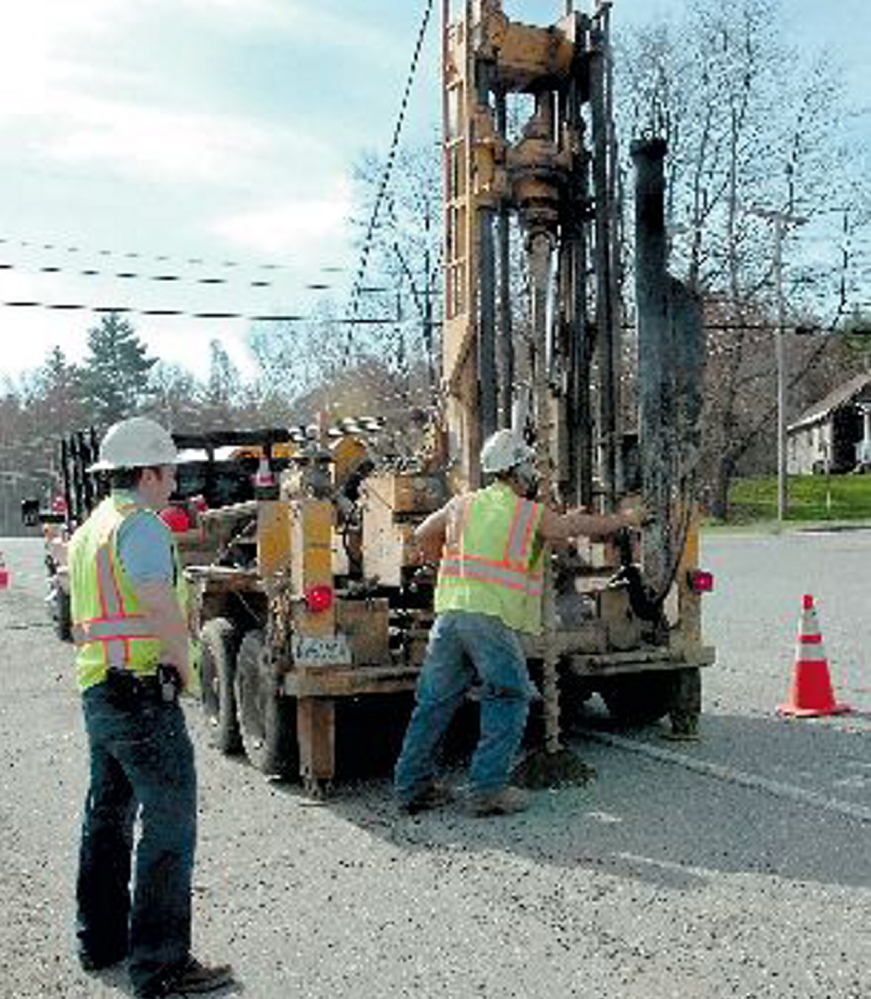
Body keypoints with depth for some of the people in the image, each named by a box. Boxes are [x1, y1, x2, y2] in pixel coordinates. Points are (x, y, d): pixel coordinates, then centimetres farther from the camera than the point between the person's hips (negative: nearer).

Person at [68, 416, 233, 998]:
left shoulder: (88, 530, 17)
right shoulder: (141, 524, -13)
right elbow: (162, 606, -27)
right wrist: (182, 665, -14)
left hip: (98, 693, 10)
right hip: (144, 694, -10)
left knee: (107, 817, 19)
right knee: (169, 825, -4)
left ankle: (101, 941, 33)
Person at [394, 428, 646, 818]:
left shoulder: (463, 504, 15)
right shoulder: (532, 515, 3)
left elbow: (423, 536, 27)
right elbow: (581, 526, 13)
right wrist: (626, 519, 29)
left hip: (450, 611, 5)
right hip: (493, 618, -5)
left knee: (435, 701, 11)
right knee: (508, 702, 7)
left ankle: (412, 788, 17)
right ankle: (487, 790, 4)